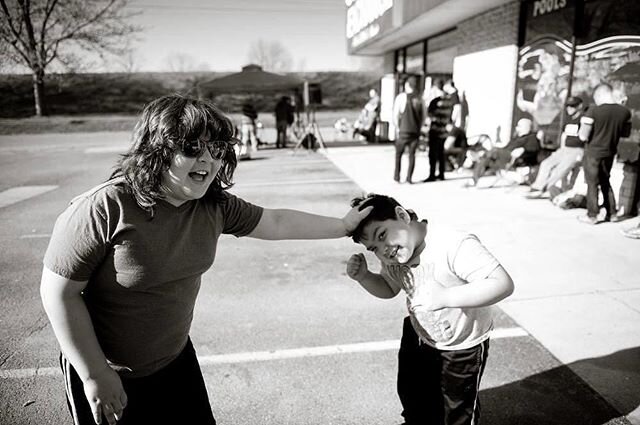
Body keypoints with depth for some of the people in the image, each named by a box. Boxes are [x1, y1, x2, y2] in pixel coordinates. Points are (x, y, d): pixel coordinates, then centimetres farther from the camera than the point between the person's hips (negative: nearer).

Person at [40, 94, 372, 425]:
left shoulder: (214, 206, -10)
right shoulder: (104, 209, -27)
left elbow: (276, 223, 1)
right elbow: (59, 292, -20)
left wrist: (342, 226, 5)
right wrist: (95, 375, -16)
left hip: (176, 358, 5)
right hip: (110, 374, -5)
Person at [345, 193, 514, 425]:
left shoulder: (456, 245, -37)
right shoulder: (391, 257, -14)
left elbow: (503, 284, -40)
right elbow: (389, 289, 3)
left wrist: (444, 297, -48)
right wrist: (364, 277, -18)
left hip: (462, 348, -5)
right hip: (418, 337, 6)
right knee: (414, 406, 26)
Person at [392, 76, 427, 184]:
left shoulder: (401, 97, -7)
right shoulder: (420, 98, 3)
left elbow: (395, 115, -8)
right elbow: (424, 115, 8)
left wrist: (397, 128, 2)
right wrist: (419, 126, 16)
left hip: (403, 130, -3)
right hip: (416, 131, 3)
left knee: (398, 154, 10)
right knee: (412, 154, 9)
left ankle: (397, 176, 9)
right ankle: (409, 178, 7)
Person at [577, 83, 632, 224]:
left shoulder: (593, 111, -19)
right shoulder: (625, 112, -3)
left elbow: (583, 137, -18)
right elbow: (626, 133, 9)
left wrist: (583, 125, 1)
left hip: (593, 153, -5)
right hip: (610, 153, 5)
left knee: (592, 184, 5)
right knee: (605, 182, 20)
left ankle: (592, 216, 10)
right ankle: (610, 212, 26)